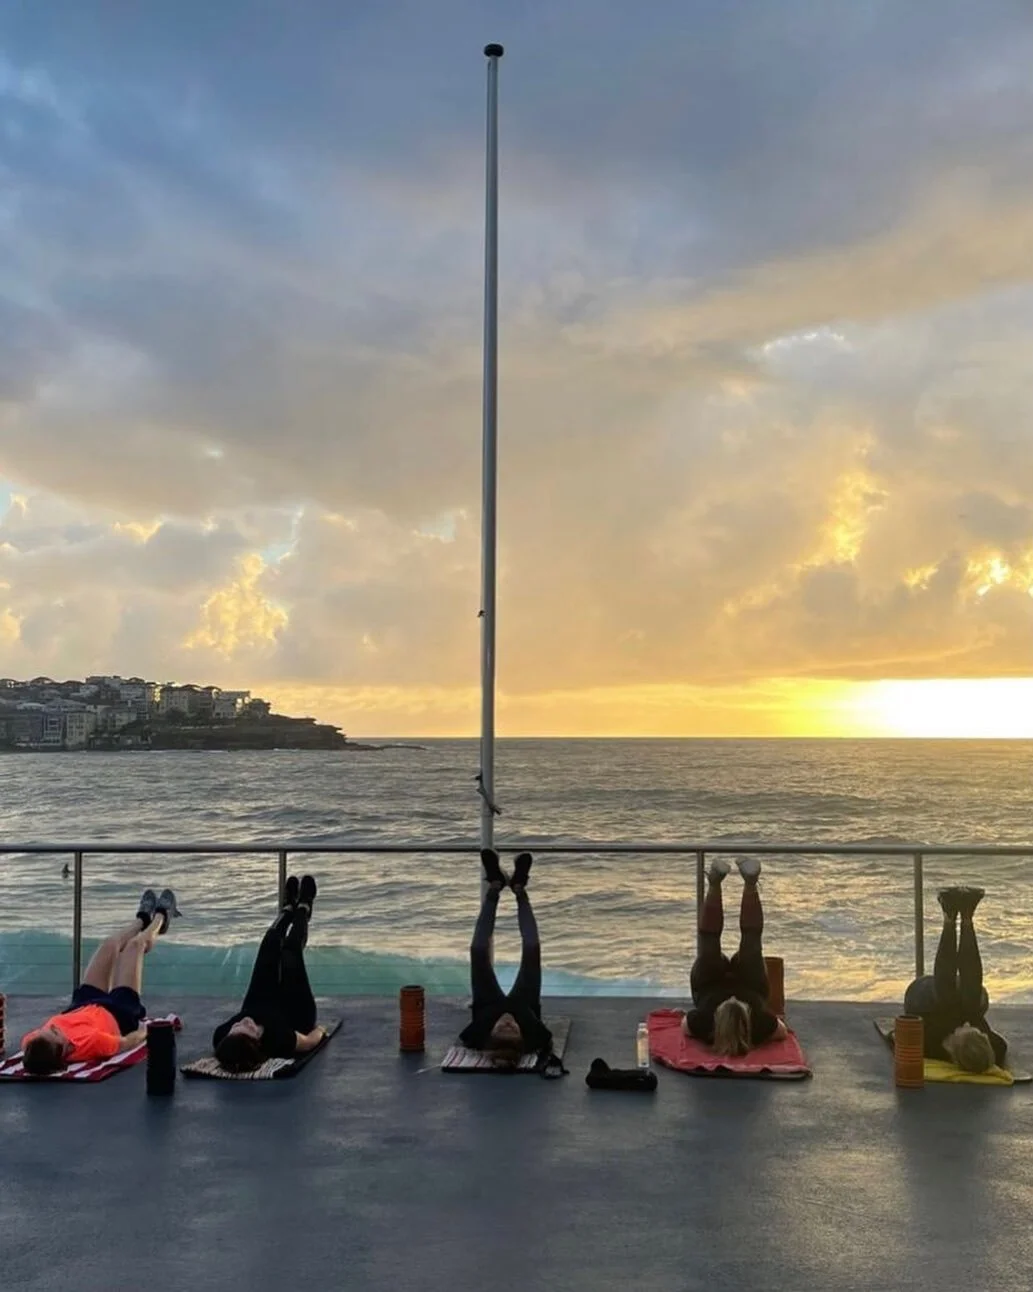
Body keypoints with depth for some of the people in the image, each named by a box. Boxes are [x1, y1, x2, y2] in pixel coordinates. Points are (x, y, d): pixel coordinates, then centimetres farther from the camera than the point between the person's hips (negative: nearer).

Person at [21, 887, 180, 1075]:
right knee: (135, 945, 15)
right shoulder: (88, 1041, -52)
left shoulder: (32, 1045, -40)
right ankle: (160, 917, 55)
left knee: (110, 945, 19)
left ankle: (143, 919, 58)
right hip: (118, 1014, -4)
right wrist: (142, 1030, -10)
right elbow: (127, 1043, -31)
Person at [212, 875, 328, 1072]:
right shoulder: (279, 1040, -48)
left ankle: (289, 908, 48)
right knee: (291, 950, 8)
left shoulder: (221, 1038, -40)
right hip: (297, 1015, -3)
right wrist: (320, 1030, -2)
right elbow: (310, 1040, -24)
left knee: (271, 944, 9)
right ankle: (303, 909, 45)